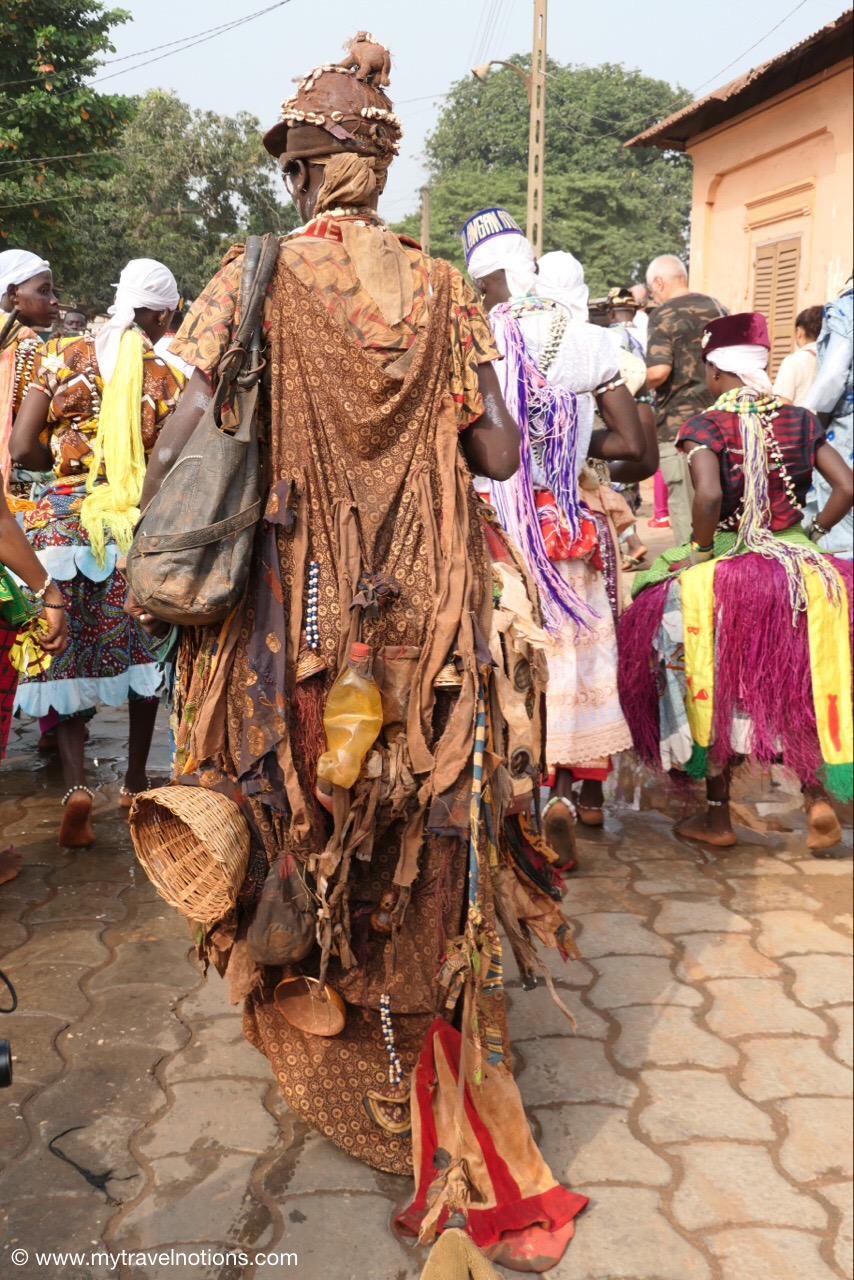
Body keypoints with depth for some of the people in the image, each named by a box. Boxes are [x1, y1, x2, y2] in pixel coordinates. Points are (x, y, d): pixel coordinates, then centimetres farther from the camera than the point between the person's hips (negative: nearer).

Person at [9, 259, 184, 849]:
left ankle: (76, 783, -7)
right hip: (136, 529, 0)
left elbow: (22, 447, -6)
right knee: (140, 652, 16)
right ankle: (136, 785, 26)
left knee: (66, 655, 10)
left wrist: (72, 463, 11)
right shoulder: (167, 379, -3)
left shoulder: (63, 355, -1)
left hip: (63, 520, 1)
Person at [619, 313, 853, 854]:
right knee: (801, 685, 20)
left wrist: (700, 548, -9)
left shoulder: (706, 425, -9)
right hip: (797, 565, 4)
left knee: (719, 692, 10)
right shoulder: (800, 420, 4)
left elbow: (708, 495, -25)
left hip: (724, 570, -3)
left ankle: (717, 819, 20)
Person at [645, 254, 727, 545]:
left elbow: (659, 371, -21)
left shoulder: (664, 314, -9)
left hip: (679, 425, -7)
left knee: (684, 505, -2)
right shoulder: (717, 308, 12)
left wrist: (644, 381, -1)